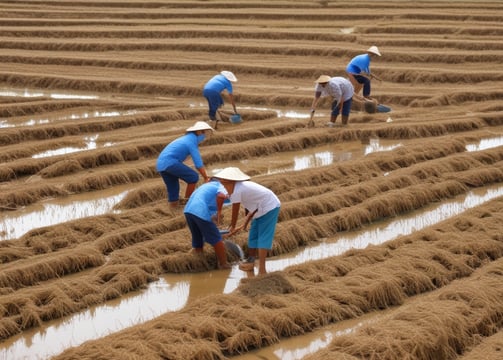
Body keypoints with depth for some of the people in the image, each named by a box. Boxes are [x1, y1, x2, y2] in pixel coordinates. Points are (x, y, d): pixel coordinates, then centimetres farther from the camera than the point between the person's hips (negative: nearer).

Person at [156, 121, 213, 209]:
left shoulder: (188, 139, 22)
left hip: (161, 164, 9)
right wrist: (206, 178, 1)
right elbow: (198, 164, -8)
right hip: (170, 163, -9)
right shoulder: (192, 142, -7)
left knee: (173, 189, 14)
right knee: (193, 177, -1)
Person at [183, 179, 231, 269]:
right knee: (217, 240, 6)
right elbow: (221, 196, -17)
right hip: (202, 213, -7)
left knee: (197, 240, 22)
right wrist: (219, 211, -4)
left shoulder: (206, 185, 33)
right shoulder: (221, 187, 9)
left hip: (188, 210, 7)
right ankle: (224, 265, 14)